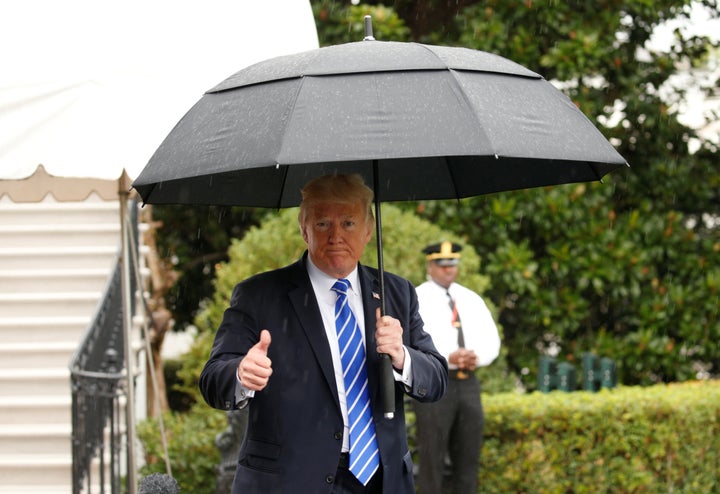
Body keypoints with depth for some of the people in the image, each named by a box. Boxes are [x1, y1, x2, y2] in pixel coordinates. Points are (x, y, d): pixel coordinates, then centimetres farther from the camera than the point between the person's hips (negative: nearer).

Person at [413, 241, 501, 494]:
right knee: (432, 458, -3)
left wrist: (476, 358, -12)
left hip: (468, 383, 5)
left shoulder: (471, 300, 13)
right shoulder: (417, 300, -3)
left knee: (468, 456, 7)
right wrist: (448, 359, -26)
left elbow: (491, 341, 10)